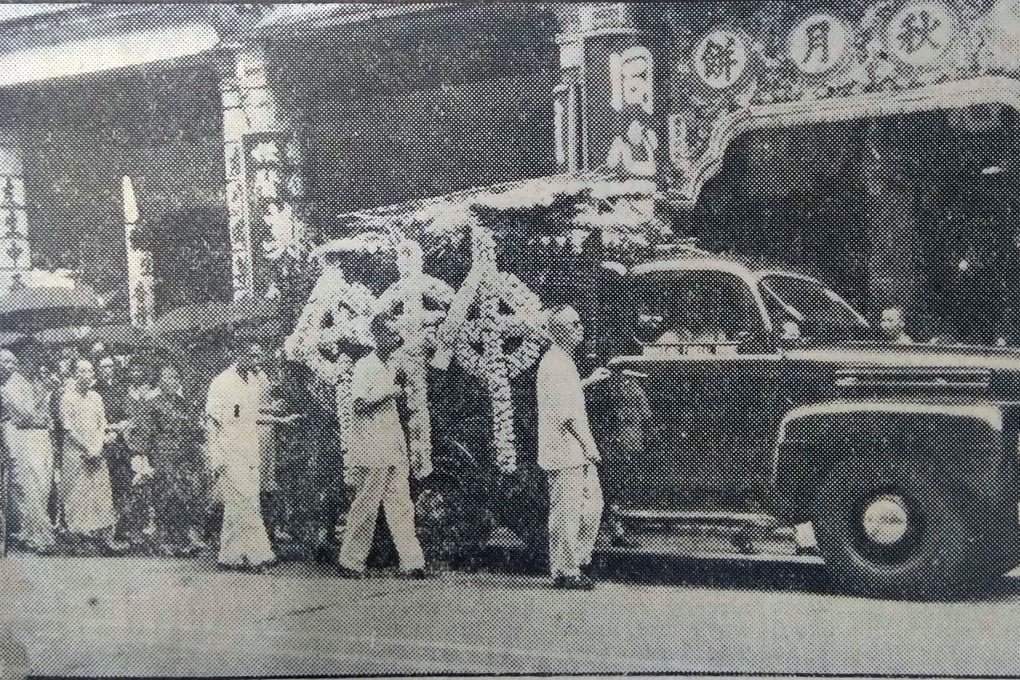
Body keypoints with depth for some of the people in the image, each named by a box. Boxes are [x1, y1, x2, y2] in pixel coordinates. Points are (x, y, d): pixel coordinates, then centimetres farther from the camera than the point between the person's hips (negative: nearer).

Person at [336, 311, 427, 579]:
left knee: (401, 507, 4)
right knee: (365, 506, 0)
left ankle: (412, 562, 3)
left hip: (393, 449, 8)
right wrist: (390, 393, -23)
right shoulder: (364, 367, -9)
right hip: (370, 450, -8)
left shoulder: (391, 368, 16)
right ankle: (350, 561, 11)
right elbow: (358, 406, -18)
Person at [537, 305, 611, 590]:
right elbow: (566, 413, -22)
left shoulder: (566, 361, 15)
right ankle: (565, 572, 7)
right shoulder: (554, 364, -18)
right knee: (567, 513, -2)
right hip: (564, 452, -10)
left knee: (593, 503, 16)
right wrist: (588, 444, -19)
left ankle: (579, 559, 27)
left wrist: (589, 380, 30)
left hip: (578, 452, 10)